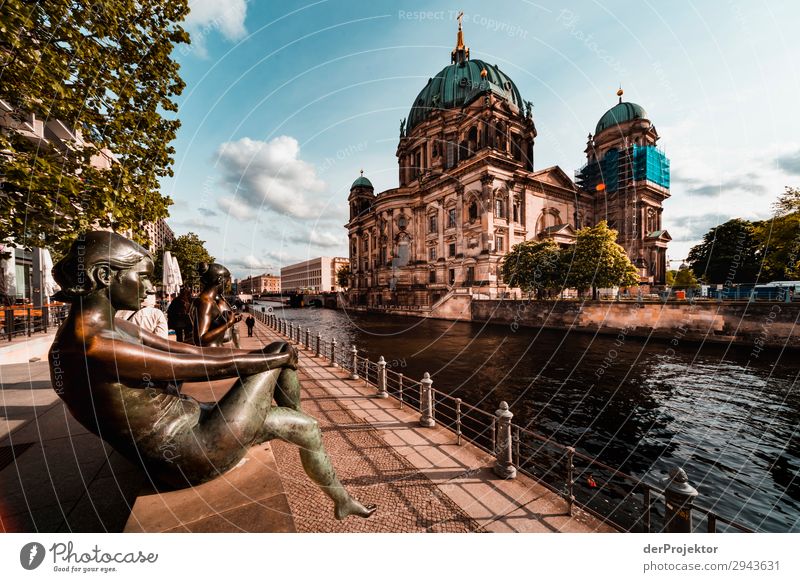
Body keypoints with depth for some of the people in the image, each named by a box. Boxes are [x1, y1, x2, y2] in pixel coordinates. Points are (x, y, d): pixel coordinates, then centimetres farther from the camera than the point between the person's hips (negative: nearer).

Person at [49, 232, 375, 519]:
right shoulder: (89, 347, -29)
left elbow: (193, 351, 7)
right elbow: (208, 366, -27)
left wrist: (259, 355, 4)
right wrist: (281, 357, -11)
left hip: (189, 423, 9)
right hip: (193, 455, -9)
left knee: (307, 428, 13)